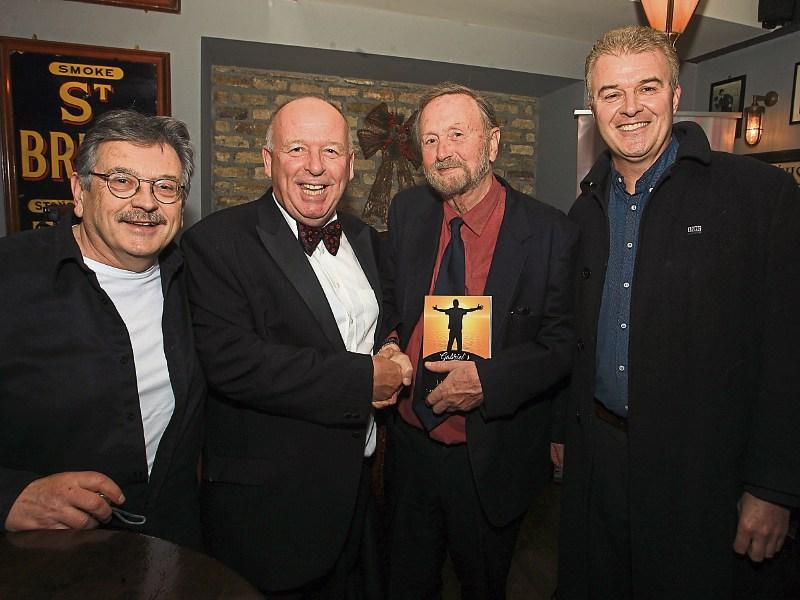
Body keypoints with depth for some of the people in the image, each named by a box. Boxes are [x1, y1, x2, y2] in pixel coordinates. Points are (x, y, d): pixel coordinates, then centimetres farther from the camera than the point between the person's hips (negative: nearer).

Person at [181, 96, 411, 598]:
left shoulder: (366, 240, 8)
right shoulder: (217, 242, -14)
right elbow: (231, 361, -25)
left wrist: (396, 365, -2)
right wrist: (364, 378, -21)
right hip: (269, 505, -6)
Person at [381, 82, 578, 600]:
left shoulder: (550, 232, -14)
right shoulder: (408, 211, -2)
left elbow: (563, 342, -12)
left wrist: (487, 380, -25)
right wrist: (390, 342, -9)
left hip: (491, 458, -3)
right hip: (409, 440, 4)